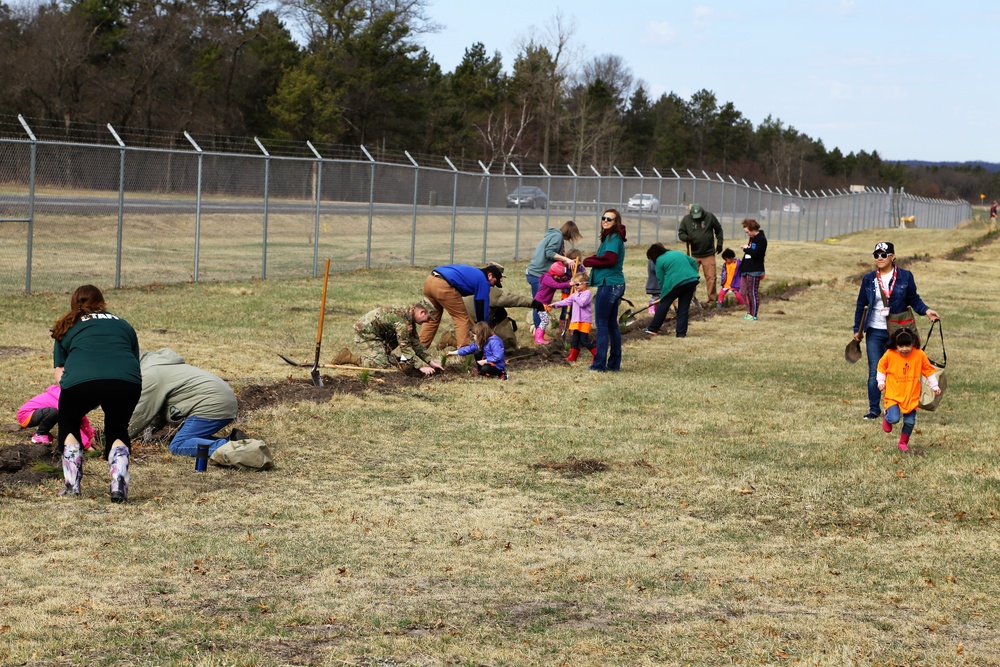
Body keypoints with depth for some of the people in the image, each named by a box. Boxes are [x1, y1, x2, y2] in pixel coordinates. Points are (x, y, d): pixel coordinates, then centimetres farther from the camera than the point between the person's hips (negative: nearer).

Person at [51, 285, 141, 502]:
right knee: (117, 431, 25)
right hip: (126, 380, 1)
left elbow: (59, 374, 21)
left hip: (80, 379, -1)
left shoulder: (67, 327, 29)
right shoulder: (123, 325, 32)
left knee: (69, 426, 28)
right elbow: (136, 366, 29)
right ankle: (119, 484, 4)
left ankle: (72, 484, 18)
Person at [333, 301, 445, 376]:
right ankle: (349, 357, -7)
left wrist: (431, 361, 4)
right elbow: (405, 347, -27)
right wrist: (421, 366, -25)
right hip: (365, 330, -10)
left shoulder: (410, 315, 3)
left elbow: (416, 343, 10)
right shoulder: (403, 318, -28)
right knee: (382, 364, -16)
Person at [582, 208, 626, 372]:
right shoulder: (612, 237, 18)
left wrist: (588, 261, -11)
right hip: (617, 284, 10)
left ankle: (599, 364, -5)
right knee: (612, 324, 14)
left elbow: (610, 259, -24)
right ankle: (614, 363, 20)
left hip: (608, 285, -10)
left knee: (602, 324, -6)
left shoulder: (613, 238, -12)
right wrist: (593, 259, -5)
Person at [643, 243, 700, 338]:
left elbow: (661, 280, 2)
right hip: (691, 281, 6)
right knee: (683, 308, 13)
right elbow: (693, 261, 22)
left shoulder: (659, 261, 3)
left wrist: (663, 293, 12)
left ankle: (653, 329, 19)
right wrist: (695, 275, 23)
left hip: (675, 284, -5)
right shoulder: (677, 253, 22)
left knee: (663, 306, 10)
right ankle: (681, 333, 11)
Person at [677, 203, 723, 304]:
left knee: (711, 277, -2)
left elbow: (719, 230, 10)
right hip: (693, 254, 1)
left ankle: (712, 299, 6)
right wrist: (686, 237, -18)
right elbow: (680, 233, 4)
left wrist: (719, 244, 8)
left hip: (708, 253, -1)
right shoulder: (686, 219, -3)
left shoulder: (710, 217, -3)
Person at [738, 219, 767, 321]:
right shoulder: (751, 238, 15)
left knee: (753, 293, -4)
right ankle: (749, 313, 20)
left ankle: (753, 315, 3)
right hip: (746, 270, 10)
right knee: (743, 292, 11)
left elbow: (756, 253, -24)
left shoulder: (761, 239, -14)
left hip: (754, 271, -10)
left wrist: (746, 249, -13)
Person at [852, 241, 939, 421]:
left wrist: (926, 311, -12)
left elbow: (914, 300, 6)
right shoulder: (869, 279, 4)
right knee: (874, 372, -2)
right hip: (875, 332, 1)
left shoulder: (905, 277, -1)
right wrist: (857, 330, 10)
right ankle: (874, 409, 7)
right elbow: (861, 305, 10)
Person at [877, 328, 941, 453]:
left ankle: (903, 443, 23)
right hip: (893, 395, -2)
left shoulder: (919, 355, -7)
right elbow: (881, 367, 9)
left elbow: (929, 370, 6)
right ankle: (888, 417, 19)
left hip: (911, 395, 2)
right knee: (894, 419, -18)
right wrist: (881, 382, 2)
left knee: (910, 421, 1)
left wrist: (935, 387, 6)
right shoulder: (889, 354, -10)